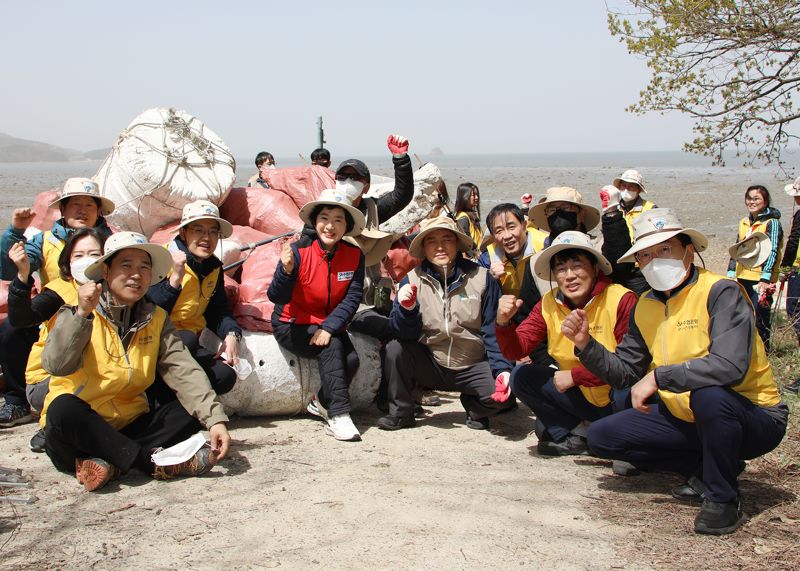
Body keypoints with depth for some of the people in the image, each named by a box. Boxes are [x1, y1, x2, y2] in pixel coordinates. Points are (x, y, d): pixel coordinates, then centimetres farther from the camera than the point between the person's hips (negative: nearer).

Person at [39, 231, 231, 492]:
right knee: (65, 408, -35)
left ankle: (111, 464, -27)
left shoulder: (156, 319, 6)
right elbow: (56, 365, -21)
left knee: (193, 409, -15)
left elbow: (185, 372, -8)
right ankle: (153, 464, -28)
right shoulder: (76, 313, -4)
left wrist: (215, 419, -22)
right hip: (77, 431, -4)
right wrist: (82, 313, -28)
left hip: (128, 426, 4)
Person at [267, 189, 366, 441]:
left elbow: (352, 299, -12)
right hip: (292, 326, -4)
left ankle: (322, 402, 6)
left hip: (330, 325, 4)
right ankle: (339, 416, -26)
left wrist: (328, 328, -25)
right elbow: (277, 298, -21)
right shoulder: (298, 251, -17)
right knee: (332, 346, -30)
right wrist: (286, 270, -41)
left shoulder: (354, 256, -6)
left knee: (351, 359, -22)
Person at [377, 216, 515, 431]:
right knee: (395, 349, -24)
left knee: (502, 393, -26)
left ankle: (475, 408, 11)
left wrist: (502, 368, -19)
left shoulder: (481, 278, -7)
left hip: (472, 367, -1)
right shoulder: (412, 280, -5)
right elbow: (403, 334, -9)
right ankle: (400, 413, -1)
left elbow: (493, 331, -6)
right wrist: (407, 309, -29)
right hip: (430, 363, 1)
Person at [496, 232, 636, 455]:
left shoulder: (622, 300, -19)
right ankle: (579, 435, -4)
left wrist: (574, 376, -20)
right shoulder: (549, 304, -3)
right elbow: (516, 350, -6)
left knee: (628, 393, -37)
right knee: (521, 376, -9)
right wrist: (504, 322, -28)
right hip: (583, 399, 5)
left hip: (618, 395, -5)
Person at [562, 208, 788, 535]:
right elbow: (623, 373, 7)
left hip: (755, 418, -7)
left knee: (709, 394, -40)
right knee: (601, 437, -3)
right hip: (686, 418, 7)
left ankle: (724, 499, -14)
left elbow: (730, 366, -35)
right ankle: (706, 469, 7)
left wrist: (657, 377, -30)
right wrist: (586, 344, -10)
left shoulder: (721, 293, -20)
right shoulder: (645, 308, 3)